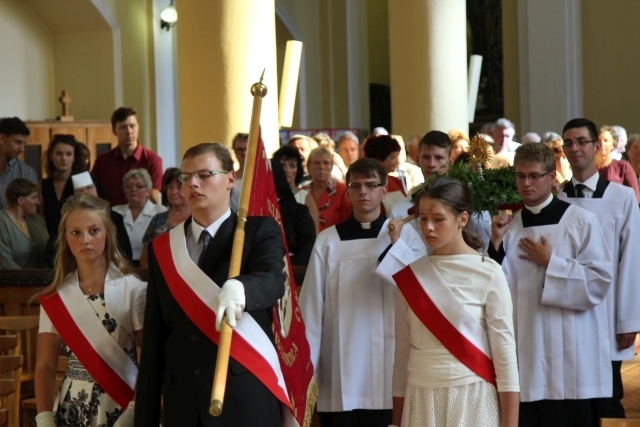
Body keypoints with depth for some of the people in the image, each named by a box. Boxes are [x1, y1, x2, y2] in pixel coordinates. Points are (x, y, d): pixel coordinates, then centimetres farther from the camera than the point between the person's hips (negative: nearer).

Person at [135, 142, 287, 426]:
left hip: (246, 401, -3)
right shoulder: (162, 248, 10)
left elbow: (272, 280, -21)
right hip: (182, 404, 3)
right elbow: (153, 341, 9)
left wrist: (238, 287, -43)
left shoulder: (259, 231, 0)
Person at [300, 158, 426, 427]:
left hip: (391, 362, 0)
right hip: (341, 369, 0)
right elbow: (312, 305, 1)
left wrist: (395, 244, -13)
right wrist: (305, 365, 0)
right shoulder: (328, 240, 1)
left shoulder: (405, 235, 1)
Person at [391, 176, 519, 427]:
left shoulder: (489, 274, -6)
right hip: (421, 400, 3)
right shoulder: (410, 275, 4)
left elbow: (505, 351, -6)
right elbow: (402, 351, 8)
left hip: (472, 399, -3)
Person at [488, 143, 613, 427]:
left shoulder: (581, 222, -4)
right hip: (526, 352, 3)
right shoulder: (509, 227, 9)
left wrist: (550, 262, -10)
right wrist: (496, 243, -7)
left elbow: (600, 281, -9)